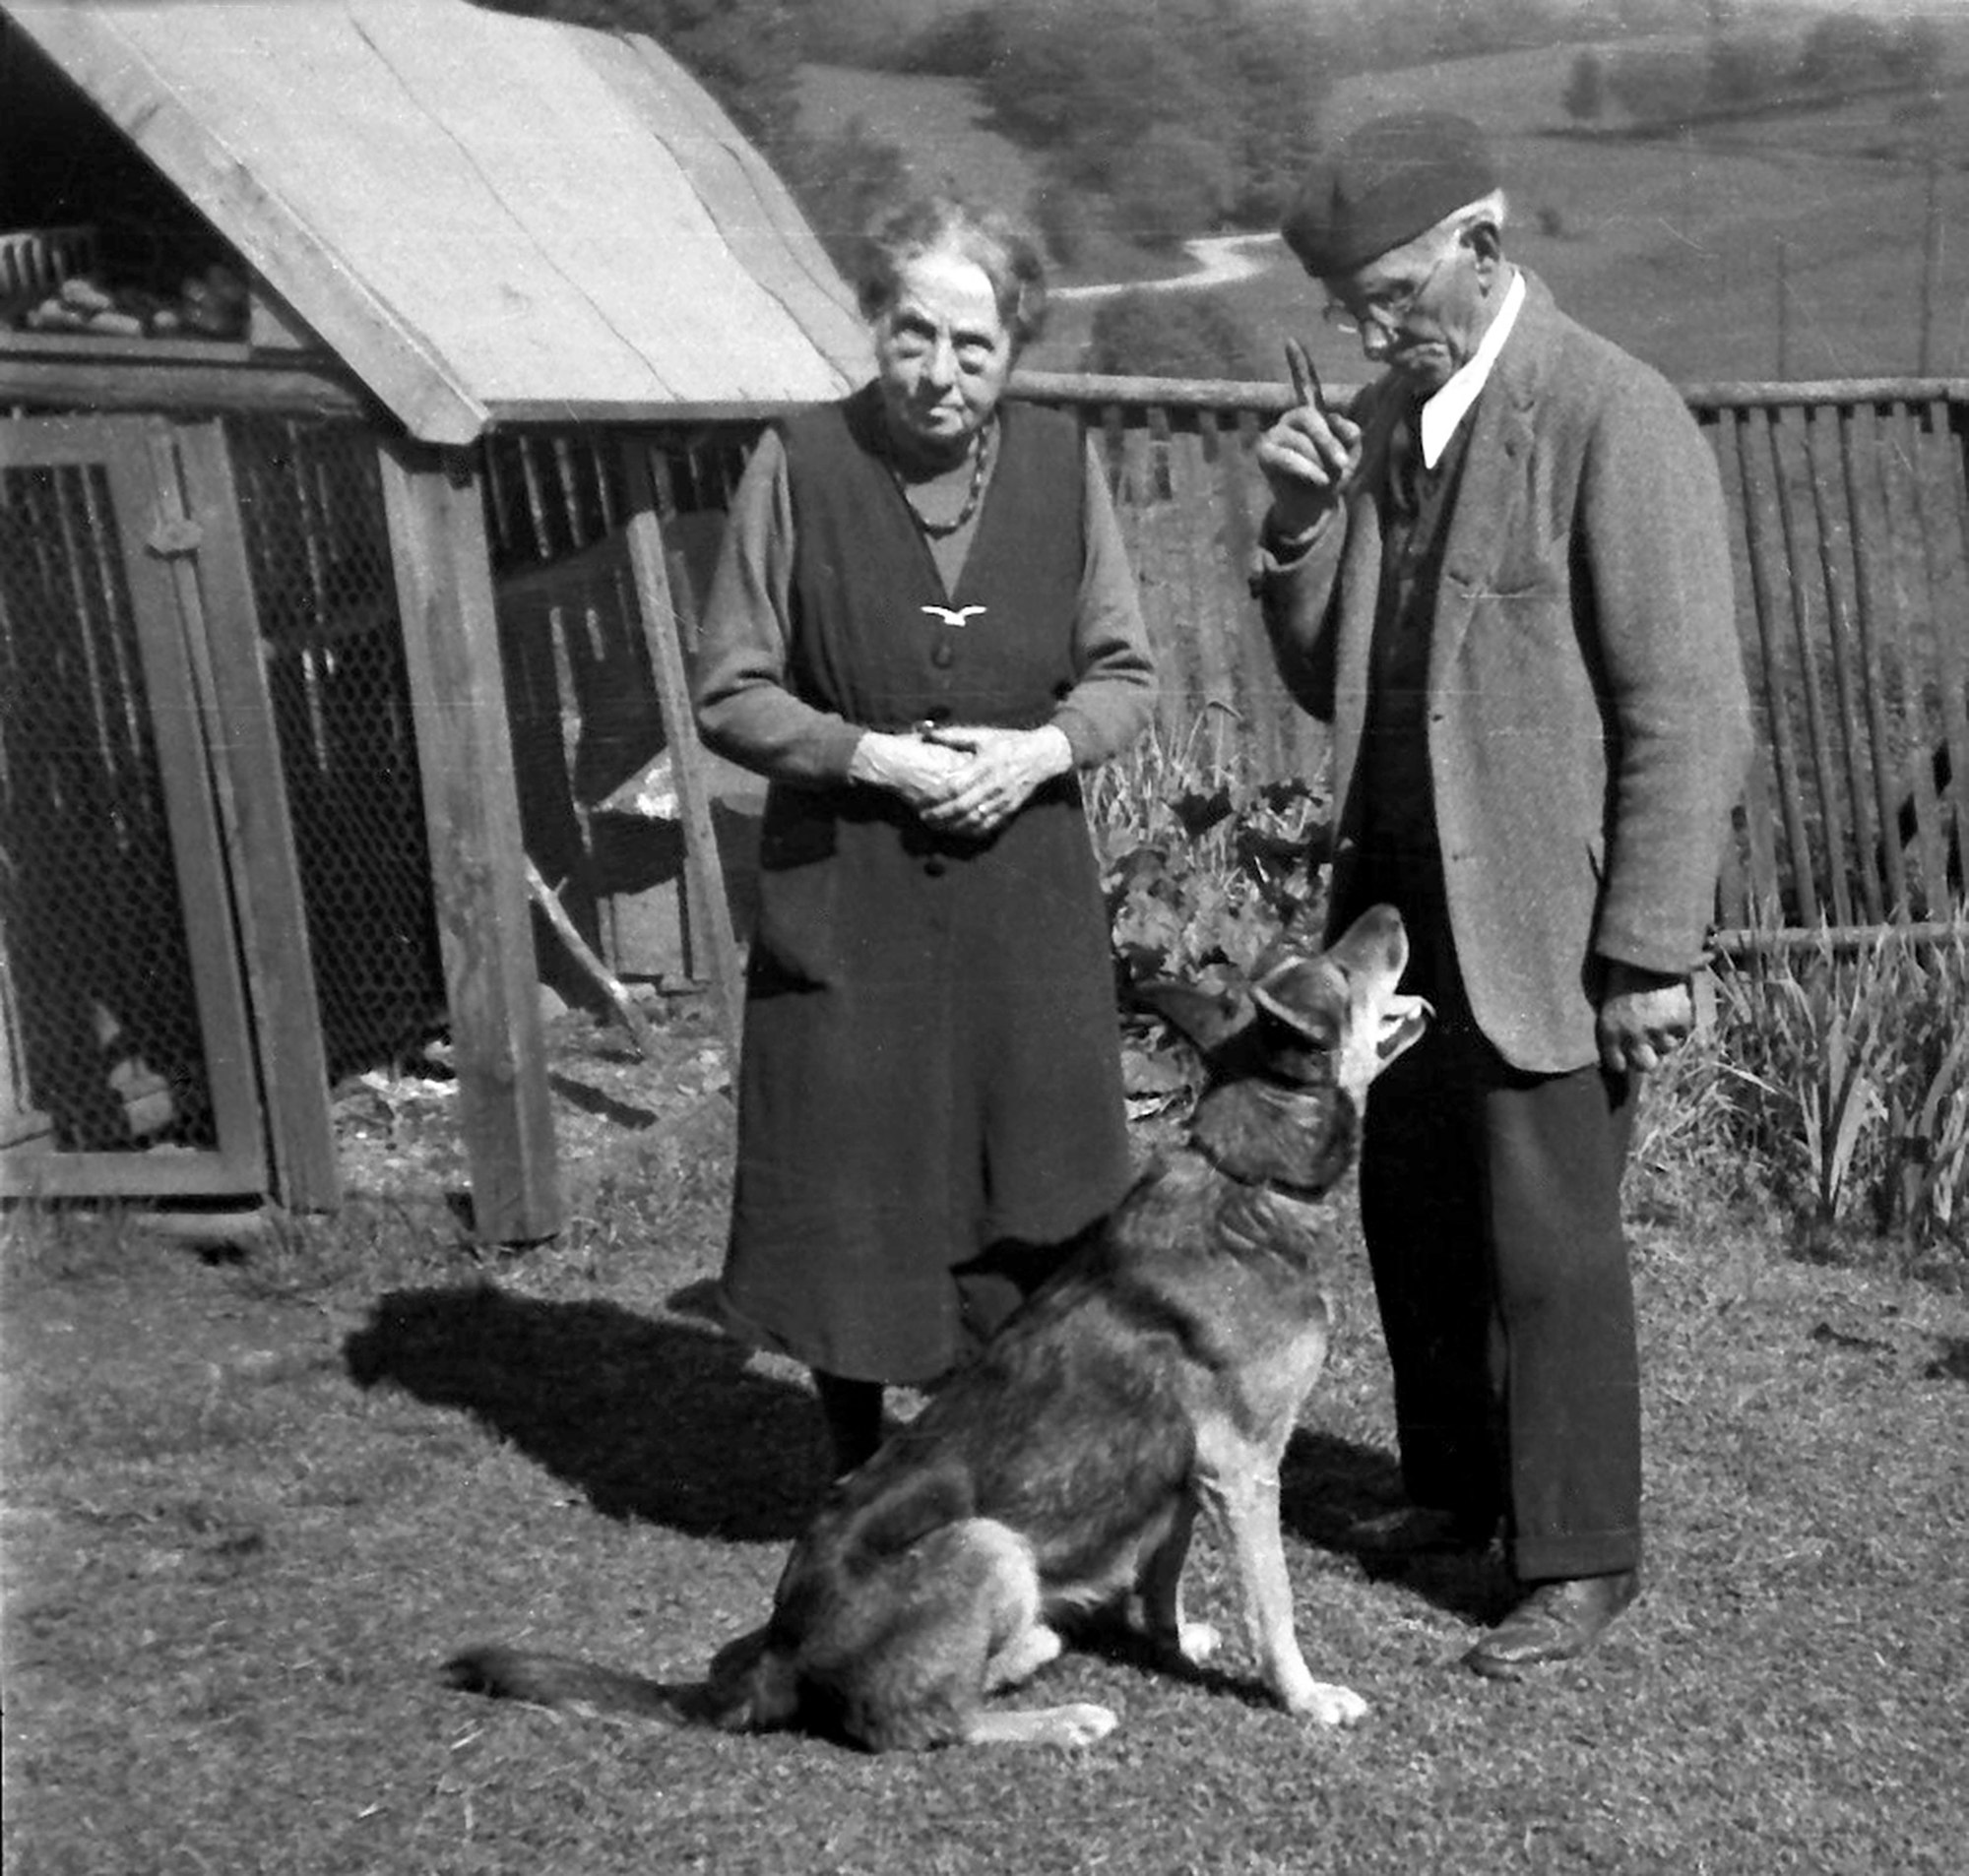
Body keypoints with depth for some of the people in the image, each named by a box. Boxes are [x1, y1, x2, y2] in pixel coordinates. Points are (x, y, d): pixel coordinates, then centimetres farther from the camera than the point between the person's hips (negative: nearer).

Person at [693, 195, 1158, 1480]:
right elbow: (732, 695, -3)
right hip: (845, 899, -2)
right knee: (851, 1203, 6)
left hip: (1027, 900, 2)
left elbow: (1128, 676, 7)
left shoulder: (1063, 462, 0)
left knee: (1027, 1207, 6)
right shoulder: (799, 466, -7)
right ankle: (861, 1487, 27)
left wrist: (1044, 747, -12)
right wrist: (874, 757, -16)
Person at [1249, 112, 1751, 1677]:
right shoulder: (1381, 424, 9)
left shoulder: (1617, 422, -13)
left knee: (1546, 1237, 0)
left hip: (1545, 912, -7)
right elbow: (1325, 684, 12)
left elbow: (1688, 714, -15)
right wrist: (1303, 523, -5)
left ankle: (1580, 1559, 14)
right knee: (1412, 1211, 15)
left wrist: (1650, 953, -16)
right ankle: (1460, 1488, 34)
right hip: (1405, 899, 7)